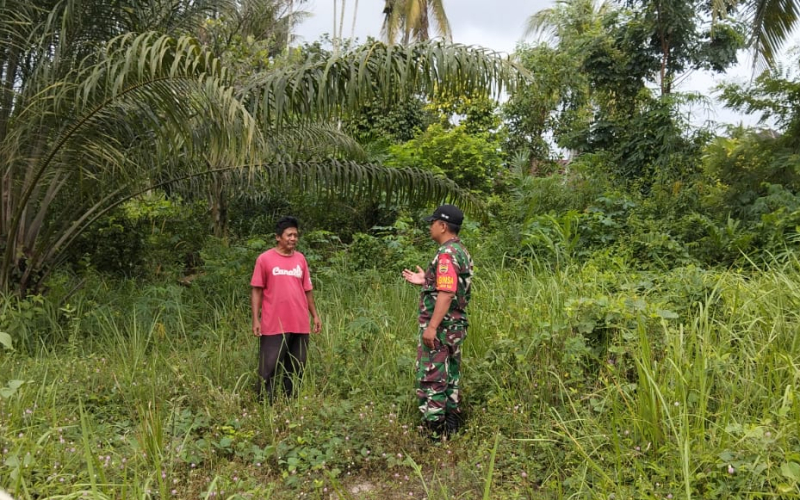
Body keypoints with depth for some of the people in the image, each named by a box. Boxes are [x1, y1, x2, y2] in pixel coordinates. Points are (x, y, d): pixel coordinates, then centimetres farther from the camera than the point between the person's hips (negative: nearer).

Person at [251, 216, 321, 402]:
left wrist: (315, 315, 11)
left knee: (296, 370, 11)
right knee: (269, 370, 1)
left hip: (300, 325, 4)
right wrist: (255, 320, -8)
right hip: (273, 325, -4)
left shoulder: (300, 259, 9)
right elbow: (256, 291, -2)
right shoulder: (265, 259, -2)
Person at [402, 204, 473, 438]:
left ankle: (434, 431, 0)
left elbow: (446, 293, -25)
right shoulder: (461, 252, 13)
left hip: (440, 327, -10)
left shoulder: (447, 254, -17)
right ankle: (451, 428, 22)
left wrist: (431, 326, -27)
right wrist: (426, 281, 19)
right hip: (455, 325, 10)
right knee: (450, 378, 15)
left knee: (431, 379, -4)